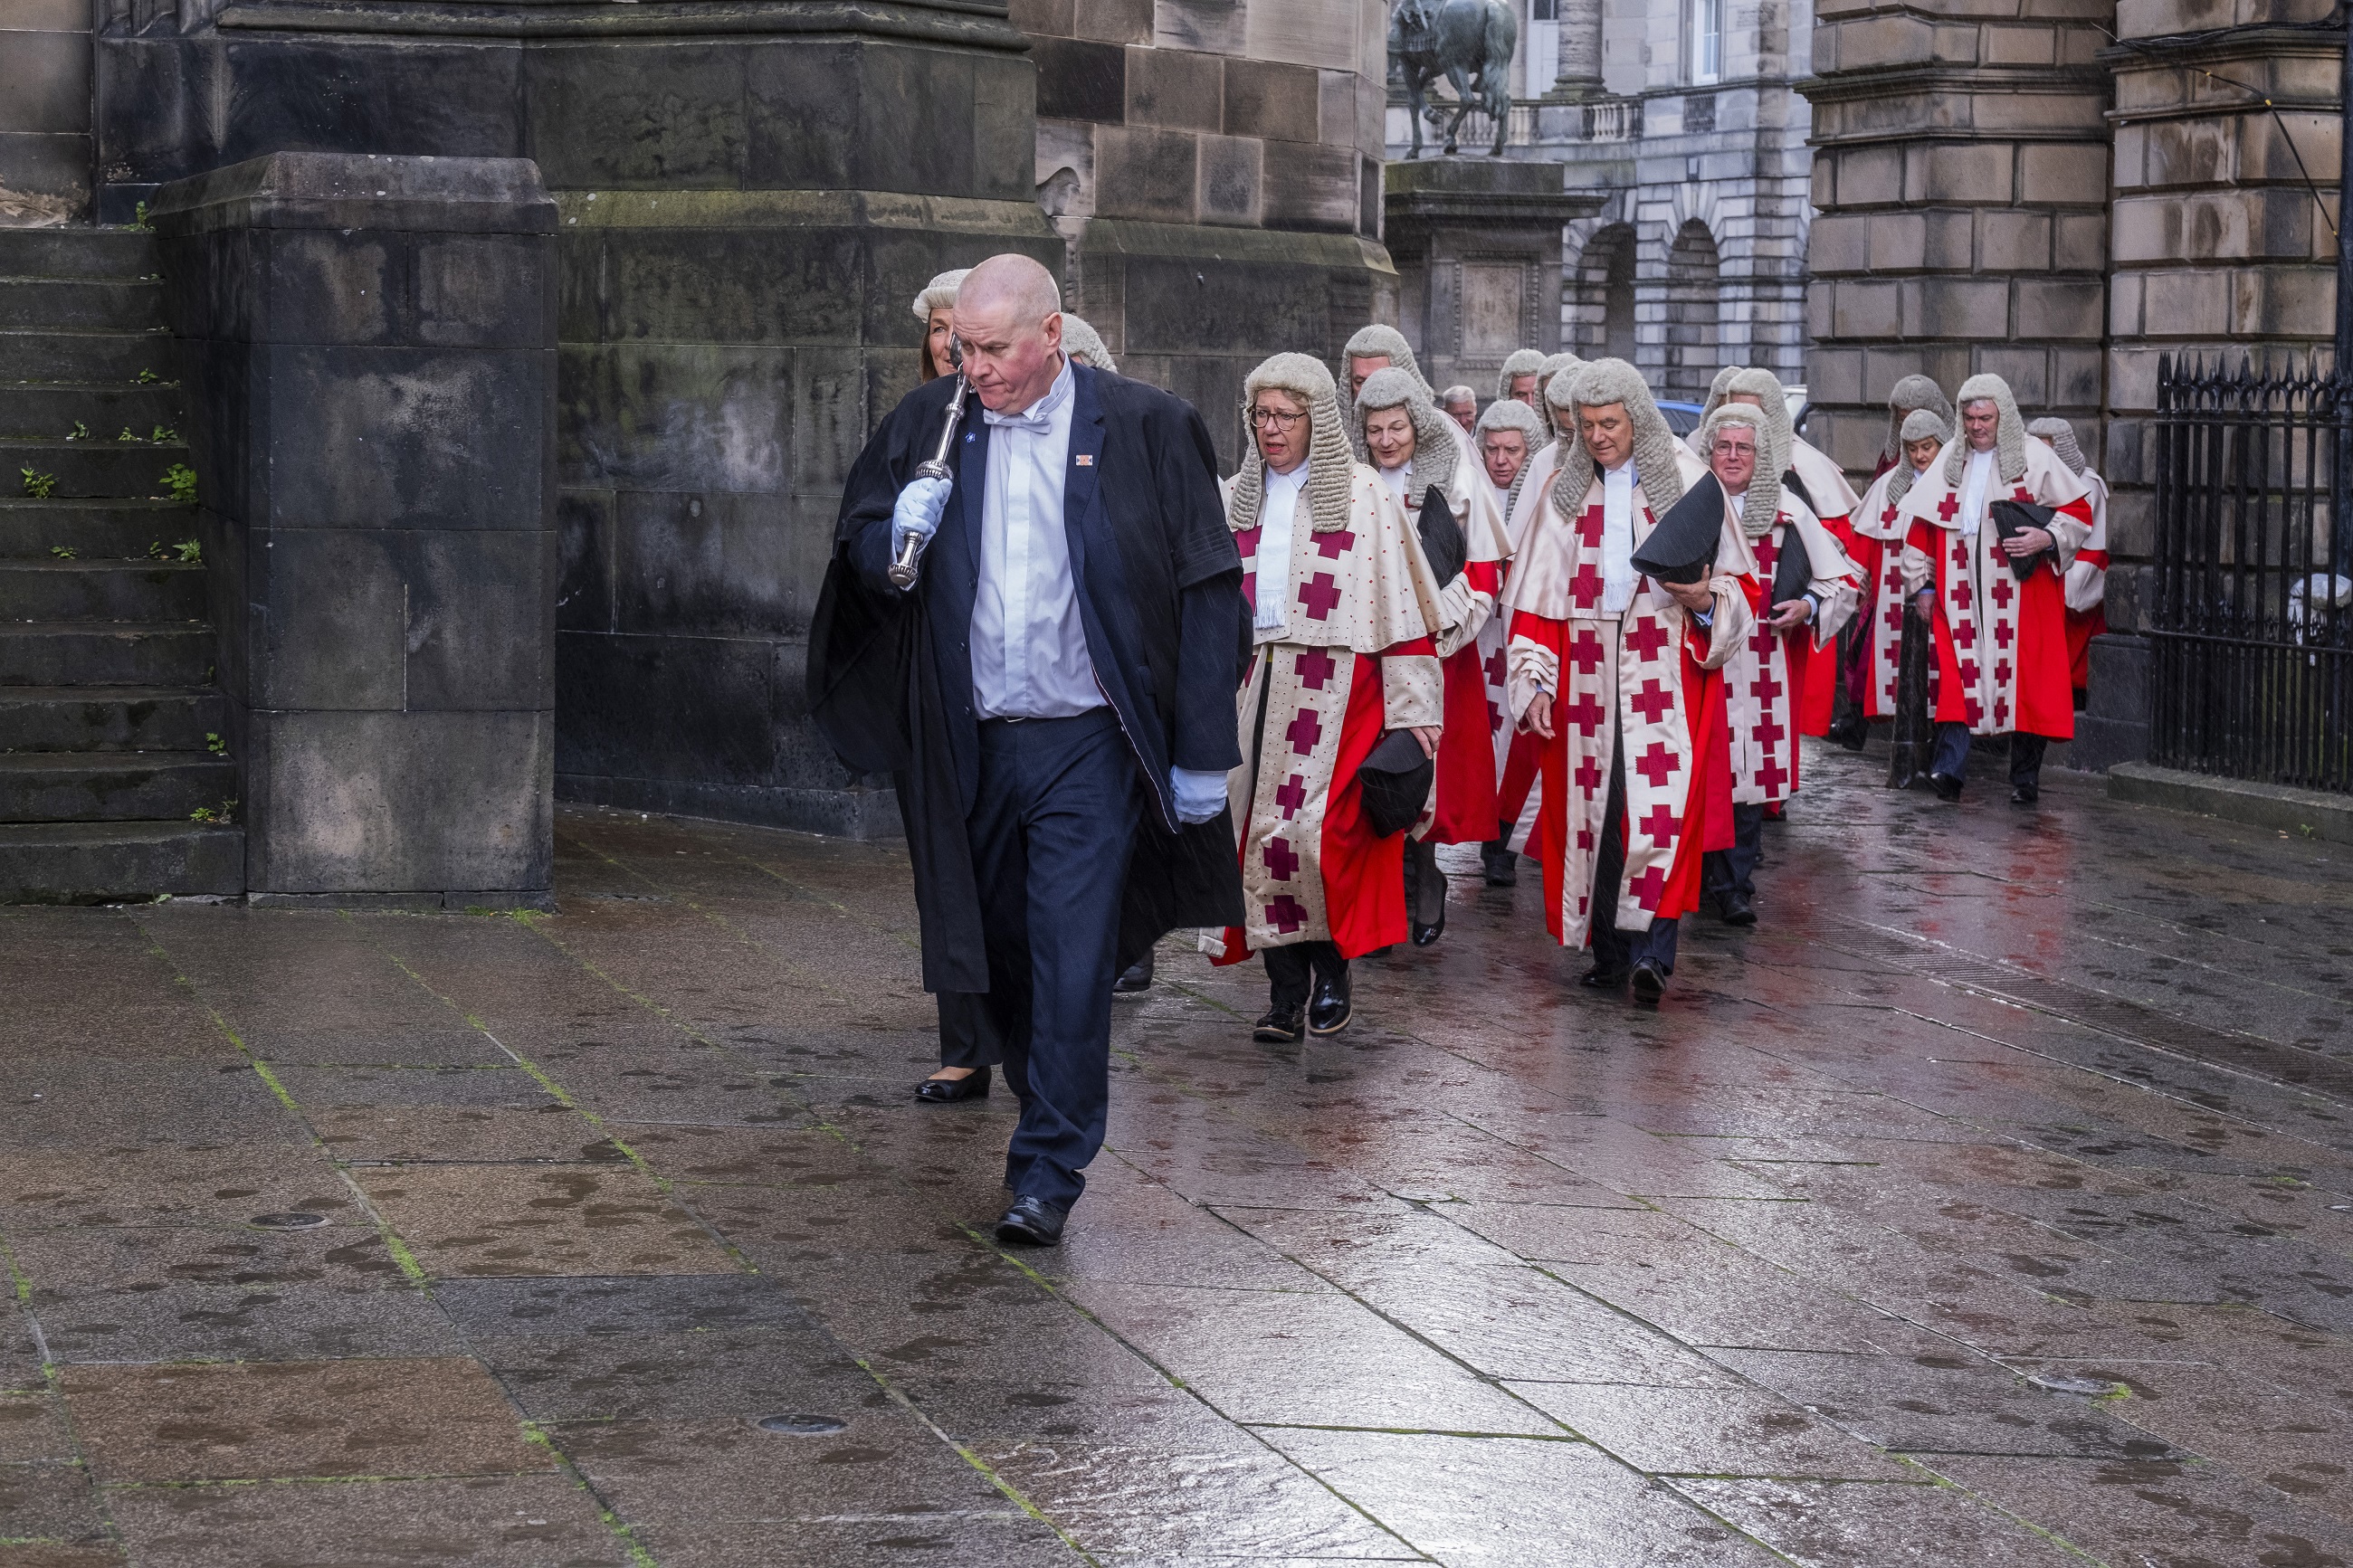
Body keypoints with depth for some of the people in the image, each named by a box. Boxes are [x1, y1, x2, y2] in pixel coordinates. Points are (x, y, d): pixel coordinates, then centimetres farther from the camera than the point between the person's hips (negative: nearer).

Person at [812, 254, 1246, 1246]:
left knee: (1072, 959, -8)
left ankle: (1048, 1172, -1)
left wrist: (1203, 754, -6)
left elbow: (1207, 595, -3)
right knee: (995, 951, 14)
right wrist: (896, 540, -11)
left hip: (1087, 745, -4)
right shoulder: (927, 427, 6)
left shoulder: (1144, 429, -3)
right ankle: (1053, 1112, 37)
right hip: (971, 747, 4)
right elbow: (857, 558, 14)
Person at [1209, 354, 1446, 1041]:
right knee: (1259, 831, -1)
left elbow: (1397, 599, -3)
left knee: (1319, 832, -13)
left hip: (1334, 687, -4)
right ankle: (1285, 987, 7)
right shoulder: (1236, 498, 15)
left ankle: (1332, 971, 7)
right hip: (1253, 686, 4)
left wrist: (1411, 707, -8)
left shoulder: (1362, 494, 1)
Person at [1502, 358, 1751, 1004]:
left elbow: (1736, 581, 4)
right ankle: (1611, 951, 10)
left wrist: (1705, 600, -18)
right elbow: (1536, 594, 10)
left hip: (1667, 669, -3)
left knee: (1664, 801, -14)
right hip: (1587, 672, 3)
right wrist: (1535, 681, 2)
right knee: (1593, 803, 2)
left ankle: (1653, 948, -17)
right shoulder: (1565, 491, 11)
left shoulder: (1684, 479, 4)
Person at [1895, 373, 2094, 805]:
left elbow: (2079, 510, 1)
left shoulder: (2034, 456, 0)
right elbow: (1921, 521, 16)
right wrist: (1923, 583, 13)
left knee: (2024, 680, -1)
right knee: (1958, 675, -7)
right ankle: (1949, 766, -12)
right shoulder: (1951, 460, 12)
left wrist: (2047, 539, -16)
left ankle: (2025, 778, 8)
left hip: (2020, 594, -3)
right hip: (1961, 596, 3)